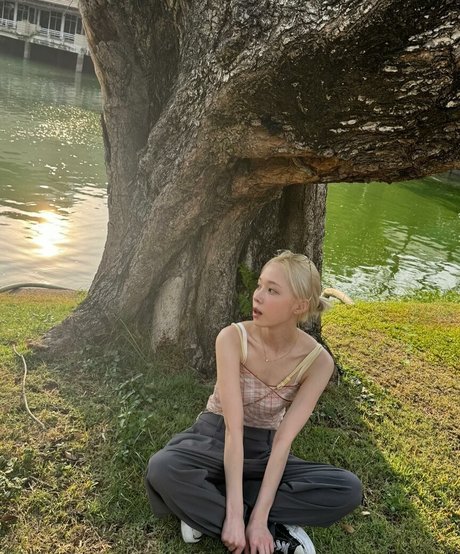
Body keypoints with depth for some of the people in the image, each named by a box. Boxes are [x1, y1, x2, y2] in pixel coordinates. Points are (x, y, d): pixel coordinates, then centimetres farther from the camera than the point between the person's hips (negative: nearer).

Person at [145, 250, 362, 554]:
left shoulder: (318, 361, -17)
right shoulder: (232, 338, -22)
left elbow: (284, 440, -20)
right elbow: (233, 428, -26)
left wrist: (258, 518, -27)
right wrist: (234, 515, -31)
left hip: (264, 451, 2)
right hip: (214, 441, -2)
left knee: (348, 489, -22)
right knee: (162, 469, -34)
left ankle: (204, 511, -19)